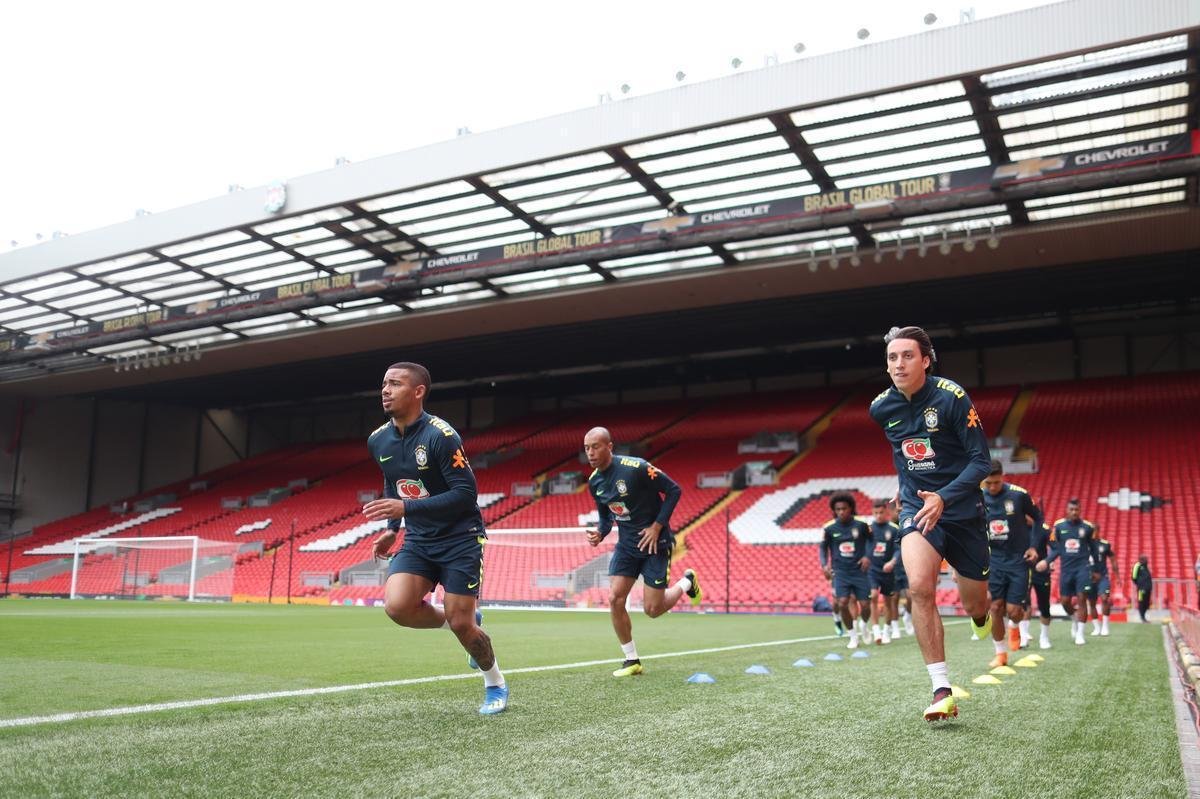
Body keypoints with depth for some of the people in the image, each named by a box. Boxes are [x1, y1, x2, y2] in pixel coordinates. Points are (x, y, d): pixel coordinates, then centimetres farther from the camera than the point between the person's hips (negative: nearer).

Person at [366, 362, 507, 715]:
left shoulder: (441, 435, -20)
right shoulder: (378, 440, 2)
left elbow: (466, 493, -24)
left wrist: (406, 508, -29)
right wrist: (392, 529, 12)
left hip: (459, 539, -6)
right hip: (418, 540, 6)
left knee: (460, 624, -6)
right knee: (397, 606, -18)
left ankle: (496, 685, 24)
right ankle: (466, 626, 12)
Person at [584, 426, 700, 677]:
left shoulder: (636, 468, -22)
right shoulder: (594, 481, -1)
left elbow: (674, 490, -15)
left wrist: (657, 526, -17)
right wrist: (600, 533, -8)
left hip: (654, 542, -5)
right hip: (626, 544, 6)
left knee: (652, 609, -3)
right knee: (615, 599, -8)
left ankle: (687, 582, 28)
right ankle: (632, 660, 9)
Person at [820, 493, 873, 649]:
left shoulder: (861, 525, -6)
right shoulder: (829, 528, -4)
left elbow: (871, 541, 8)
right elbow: (822, 547, 9)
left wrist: (868, 557, -7)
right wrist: (824, 565, -4)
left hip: (859, 570, 0)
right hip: (840, 572, 0)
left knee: (865, 605, -1)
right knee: (842, 604, -13)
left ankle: (863, 625, 35)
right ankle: (853, 637, 8)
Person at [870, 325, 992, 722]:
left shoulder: (952, 398, -17)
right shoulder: (881, 408, -2)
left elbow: (981, 460, -17)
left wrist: (944, 497, -29)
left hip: (961, 508, -2)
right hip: (916, 506, 2)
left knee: (975, 606, 9)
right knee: (919, 588, -23)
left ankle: (982, 615, 50)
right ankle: (942, 690, -16)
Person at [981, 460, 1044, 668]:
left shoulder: (1019, 495, -12)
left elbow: (1038, 518, 4)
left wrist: (1033, 546, -4)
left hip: (1018, 559, -2)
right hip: (994, 559, 2)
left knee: (1013, 610, -4)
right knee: (996, 607, -1)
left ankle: (1015, 627, 33)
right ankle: (1001, 654, 14)